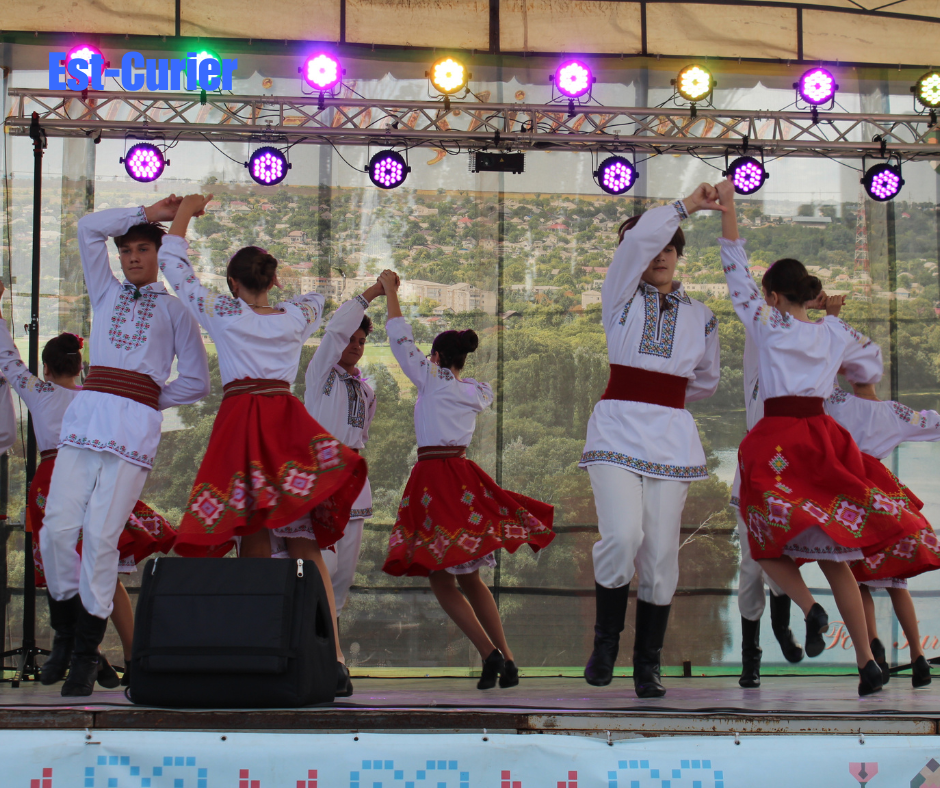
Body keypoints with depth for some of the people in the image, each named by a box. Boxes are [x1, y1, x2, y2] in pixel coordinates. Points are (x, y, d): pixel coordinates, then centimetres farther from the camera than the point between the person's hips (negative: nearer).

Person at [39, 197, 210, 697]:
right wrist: (150, 212, 18)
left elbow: (196, 382, 13)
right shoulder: (106, 293, 24)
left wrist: (150, 402, 9)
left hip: (135, 429, -3)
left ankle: (87, 654, -1)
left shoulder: (175, 310, 16)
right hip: (85, 417, 3)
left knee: (101, 536, -9)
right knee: (57, 528, -9)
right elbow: (89, 227, 17)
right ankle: (65, 626, 12)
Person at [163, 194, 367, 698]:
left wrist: (185, 210, 22)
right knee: (304, 547, -2)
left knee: (254, 547, -1)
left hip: (240, 420, -3)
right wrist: (277, 284, 47)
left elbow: (174, 266, 11)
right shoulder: (297, 319, 11)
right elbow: (316, 299, 36)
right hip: (287, 419, 3)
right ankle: (332, 657, -12)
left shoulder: (224, 314, 3)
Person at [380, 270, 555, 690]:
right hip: (465, 476, 6)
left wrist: (390, 290, 11)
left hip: (433, 475, -6)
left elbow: (400, 339, 3)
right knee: (469, 576, 14)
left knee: (440, 579, -1)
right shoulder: (477, 392, 12)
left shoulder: (431, 379, -2)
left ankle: (489, 652, -14)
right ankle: (507, 660, 7)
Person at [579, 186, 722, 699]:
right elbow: (639, 238, -8)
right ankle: (605, 642, 2)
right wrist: (684, 206, 0)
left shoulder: (700, 317, 15)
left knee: (660, 557, -2)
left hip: (671, 438, 2)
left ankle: (648, 667, 10)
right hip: (615, 431, -2)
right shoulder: (620, 297, 8)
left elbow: (707, 381, 29)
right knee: (622, 537, -21)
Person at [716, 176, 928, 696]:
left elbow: (737, 272, 0)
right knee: (835, 558, 8)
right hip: (823, 436, 4)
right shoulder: (834, 332, 7)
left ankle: (809, 606, -16)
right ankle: (866, 663, 1)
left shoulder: (769, 326, -3)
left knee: (769, 543, 14)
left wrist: (728, 208, 0)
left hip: (776, 440, -4)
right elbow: (870, 362, 25)